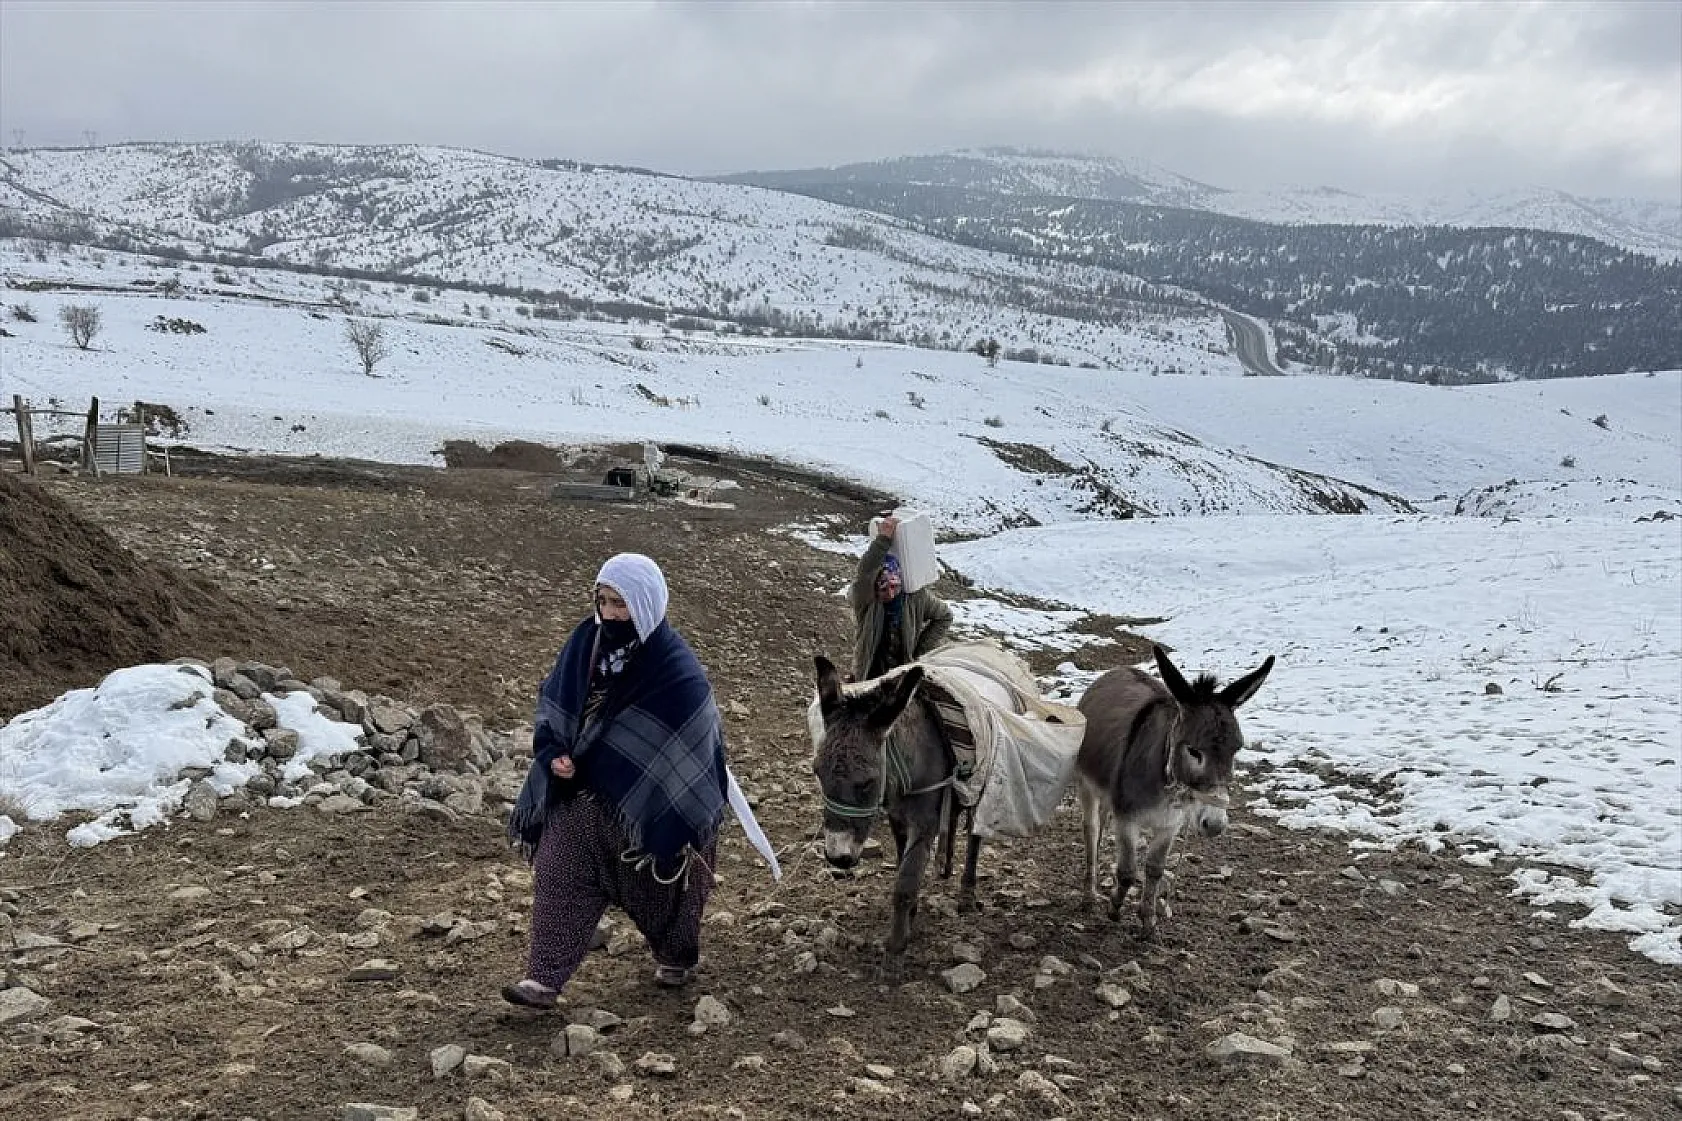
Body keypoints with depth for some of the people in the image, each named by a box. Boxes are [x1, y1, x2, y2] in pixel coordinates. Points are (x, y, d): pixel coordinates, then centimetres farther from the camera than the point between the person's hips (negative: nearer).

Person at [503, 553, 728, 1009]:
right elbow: (552, 706, 5)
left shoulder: (675, 668, -21)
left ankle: (678, 957, 40)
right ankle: (544, 979, 6)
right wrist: (554, 755, -12)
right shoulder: (586, 642, -5)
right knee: (558, 877, -2)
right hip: (580, 794, 4)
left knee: (658, 884, 14)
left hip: (650, 805, -4)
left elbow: (692, 742, -16)